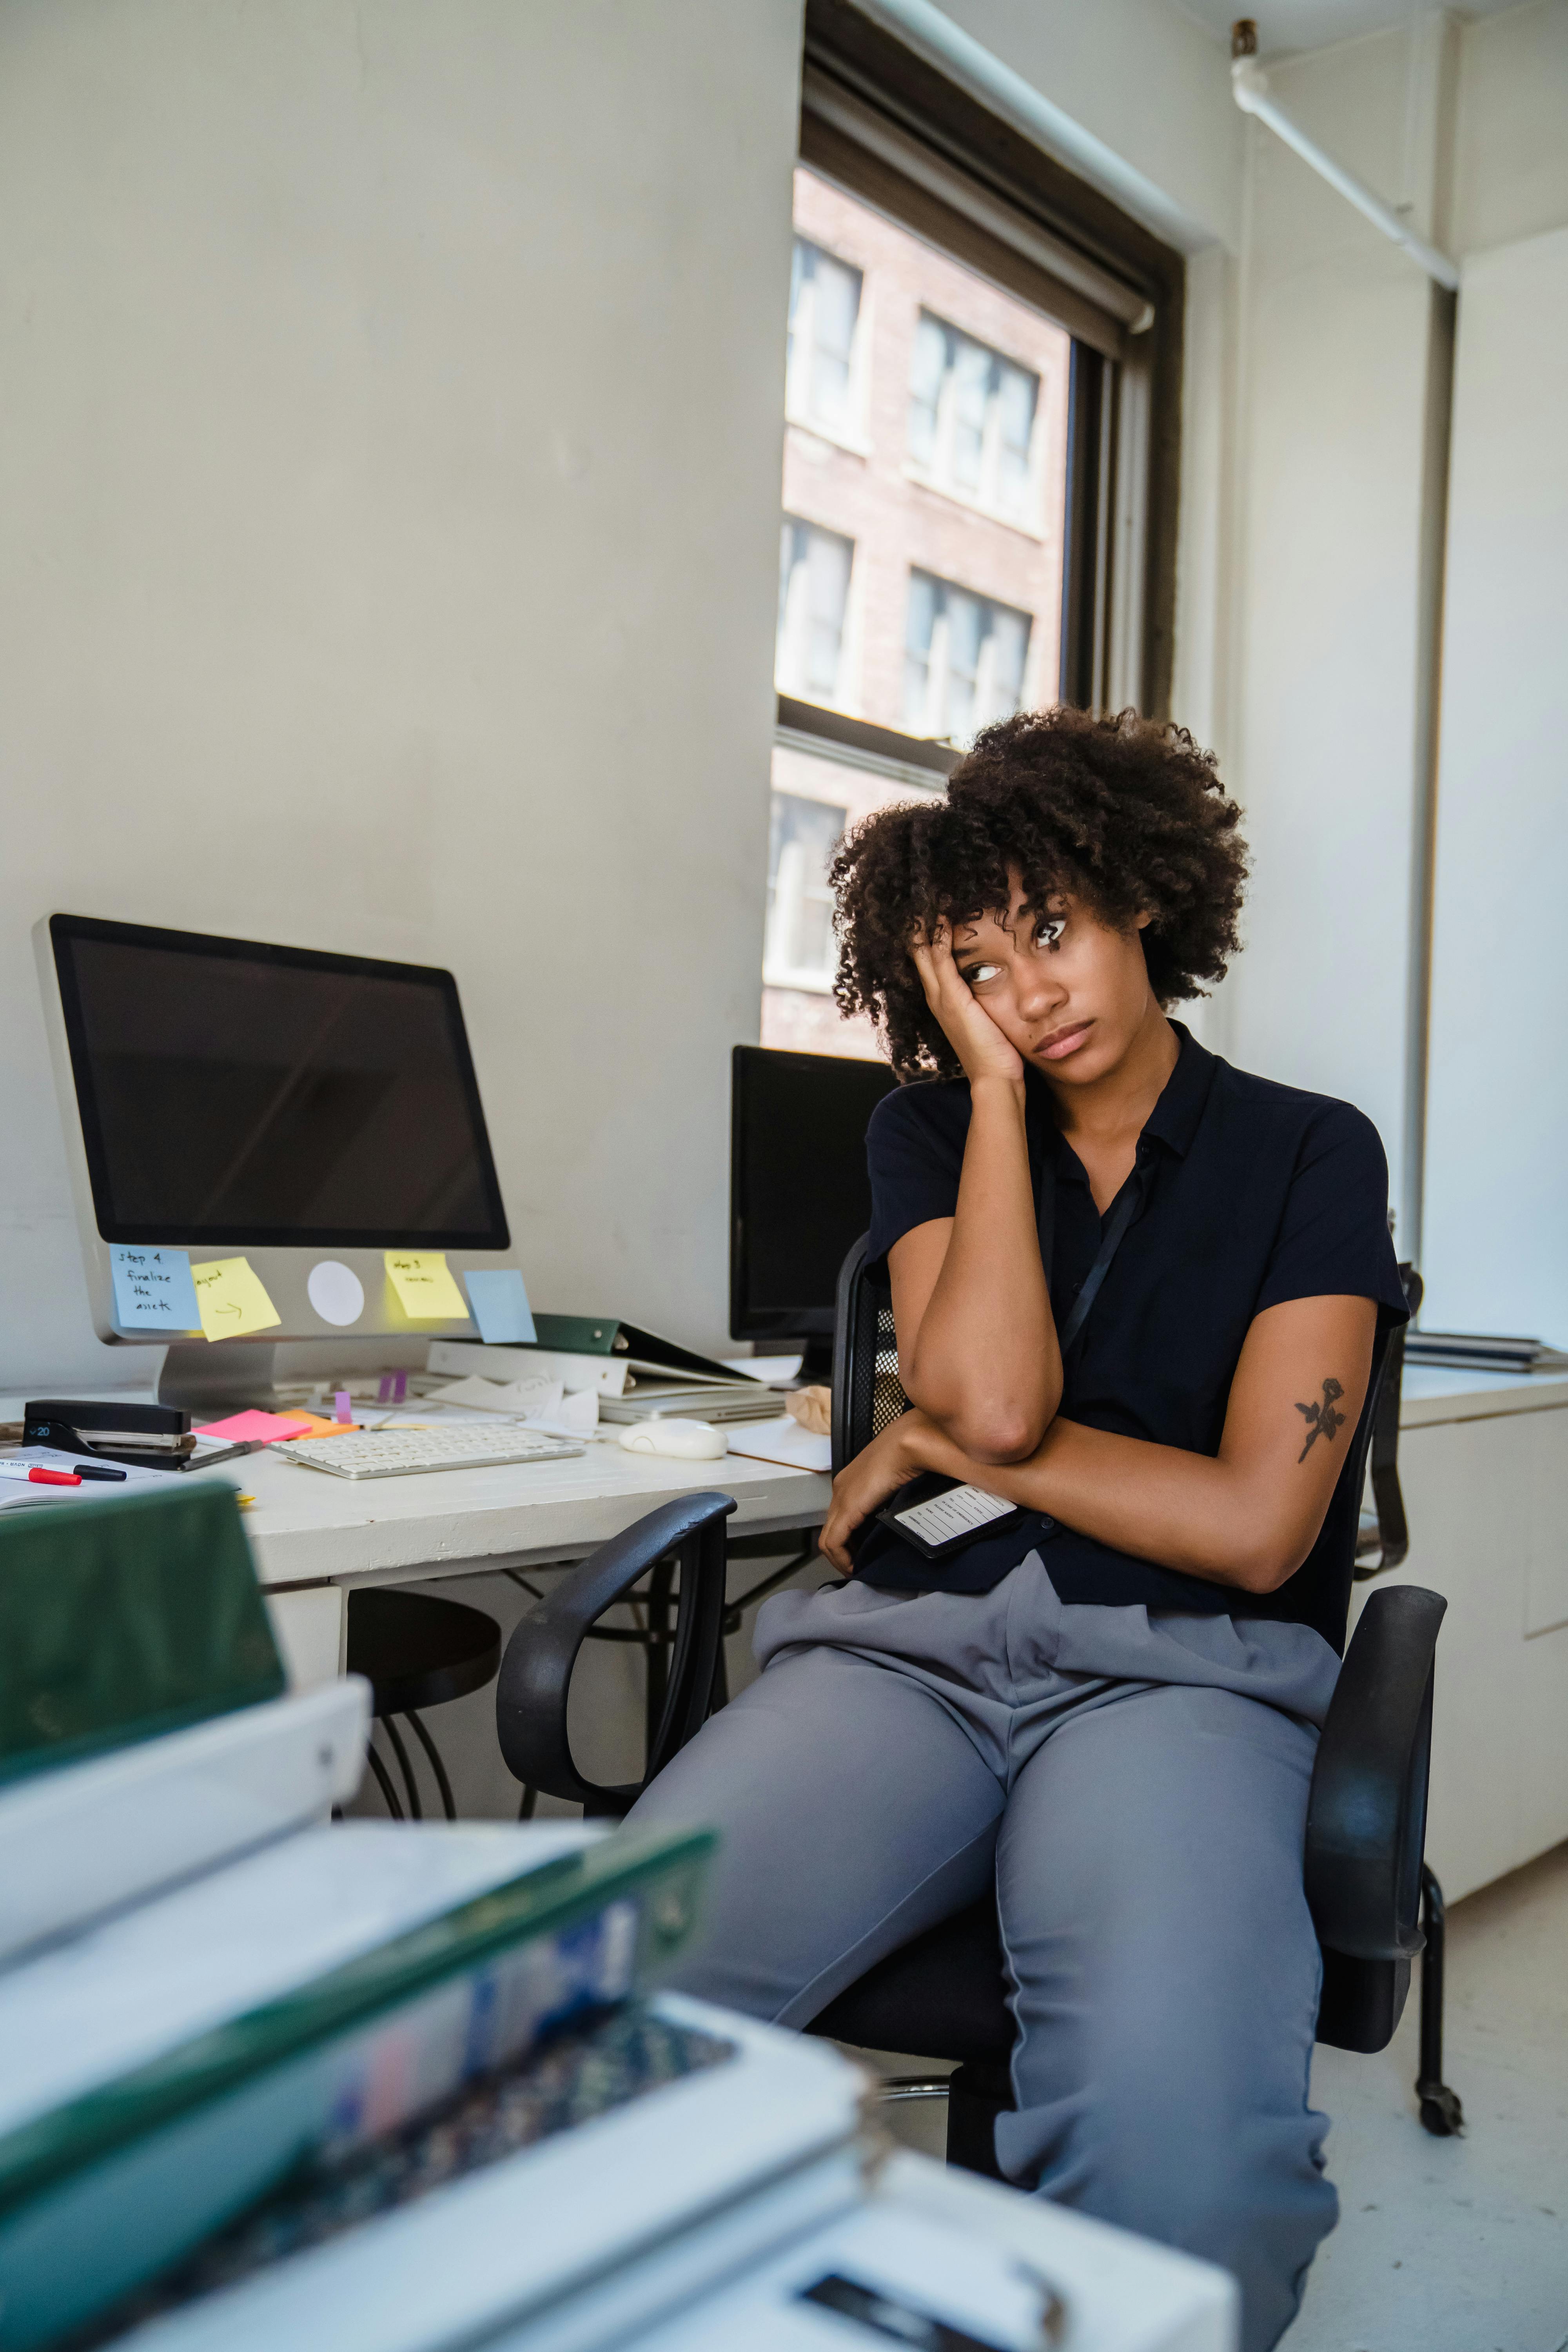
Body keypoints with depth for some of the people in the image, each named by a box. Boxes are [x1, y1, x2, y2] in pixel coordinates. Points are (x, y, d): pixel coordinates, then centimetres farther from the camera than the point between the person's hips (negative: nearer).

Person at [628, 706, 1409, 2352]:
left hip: (1182, 1664, -1)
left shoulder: (1308, 1155, 9)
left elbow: (1257, 1525, -2)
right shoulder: (933, 1130, 16)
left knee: (1178, 2131, -35)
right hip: (907, 1640, 2)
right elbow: (990, 1394, -5)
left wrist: (941, 1446, 1)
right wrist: (994, 1082, 2)